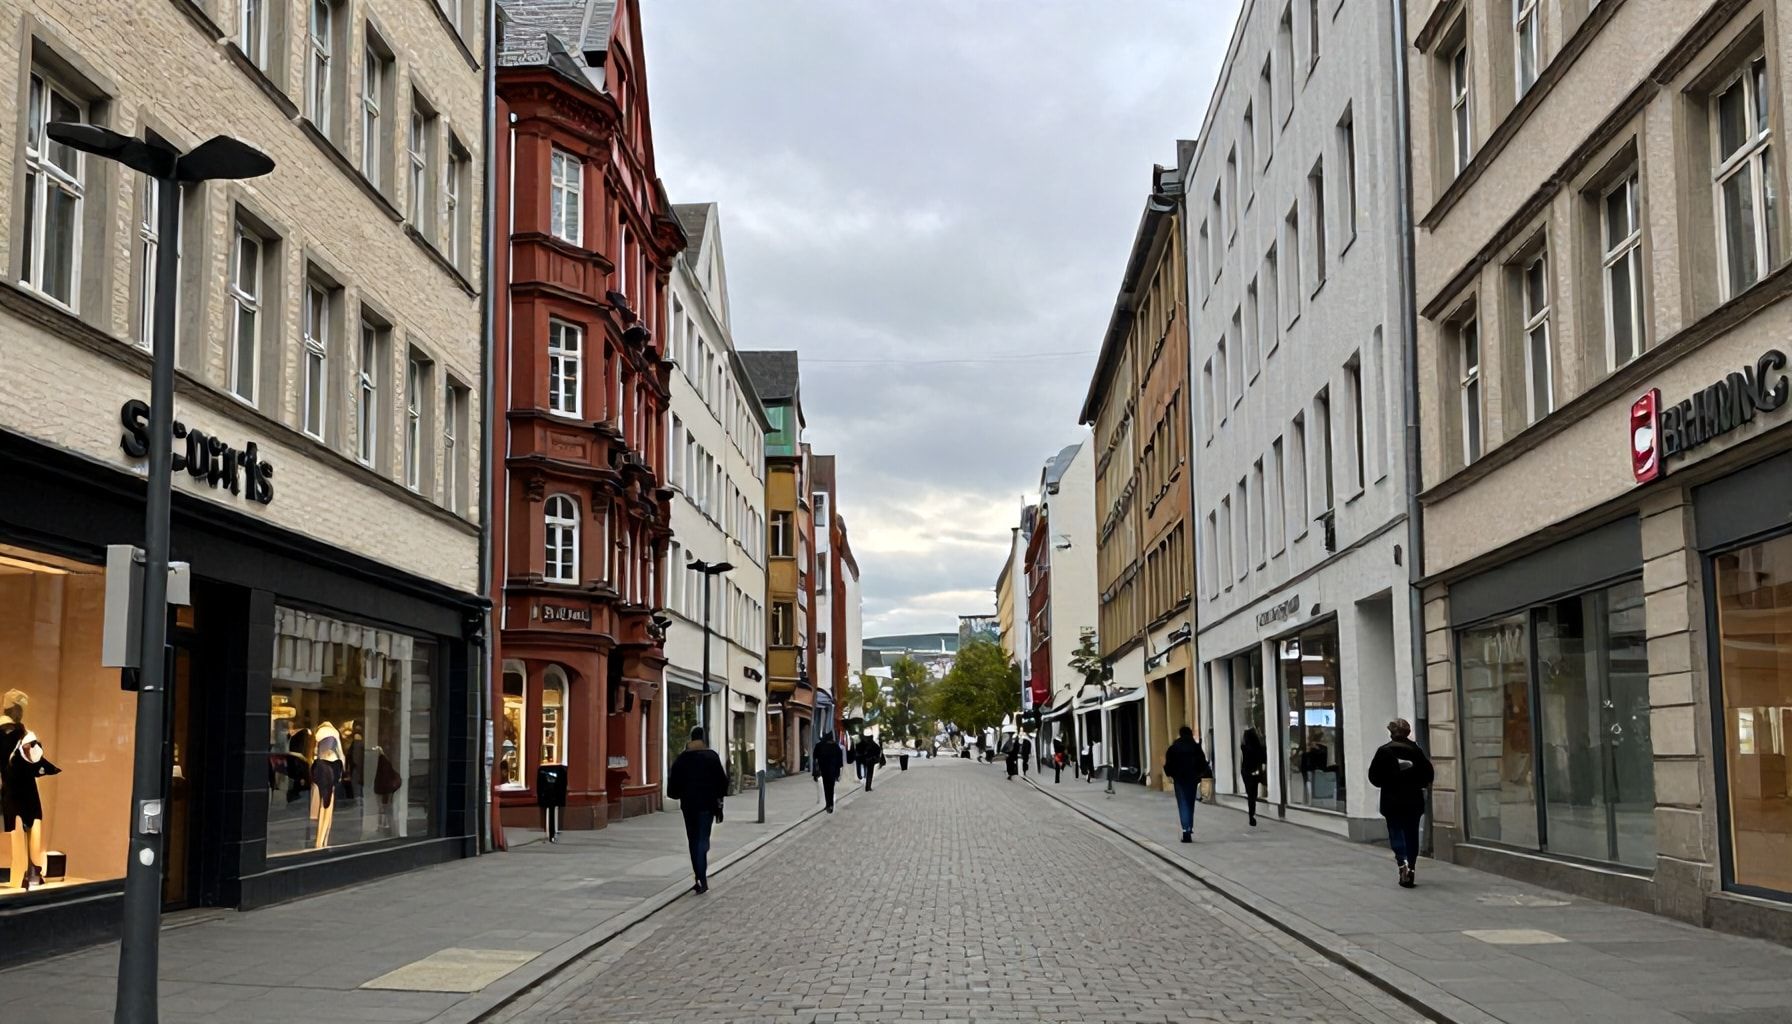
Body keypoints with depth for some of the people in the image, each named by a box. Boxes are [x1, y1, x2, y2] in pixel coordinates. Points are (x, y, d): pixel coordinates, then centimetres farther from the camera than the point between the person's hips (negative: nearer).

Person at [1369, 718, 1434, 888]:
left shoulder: (1384, 751, -7)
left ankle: (1403, 862, -22)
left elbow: (1374, 777, -6)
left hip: (1392, 801, -2)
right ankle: (1410, 869, 10)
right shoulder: (1415, 750, -3)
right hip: (1413, 801, 2)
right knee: (1411, 835, 10)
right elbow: (1429, 773, -2)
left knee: (1396, 834, 3)